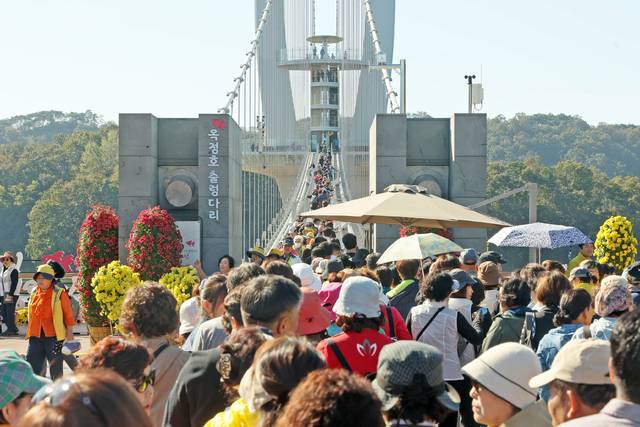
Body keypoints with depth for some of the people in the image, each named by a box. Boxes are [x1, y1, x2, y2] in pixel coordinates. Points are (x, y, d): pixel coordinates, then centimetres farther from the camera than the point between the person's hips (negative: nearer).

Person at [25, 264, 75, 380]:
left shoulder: (60, 293, -5)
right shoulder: (34, 294, 11)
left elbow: (68, 314, -3)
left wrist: (69, 333, -5)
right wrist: (29, 332, 21)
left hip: (53, 336, -5)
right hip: (35, 336, 5)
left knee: (55, 367, 3)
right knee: (31, 366, 2)